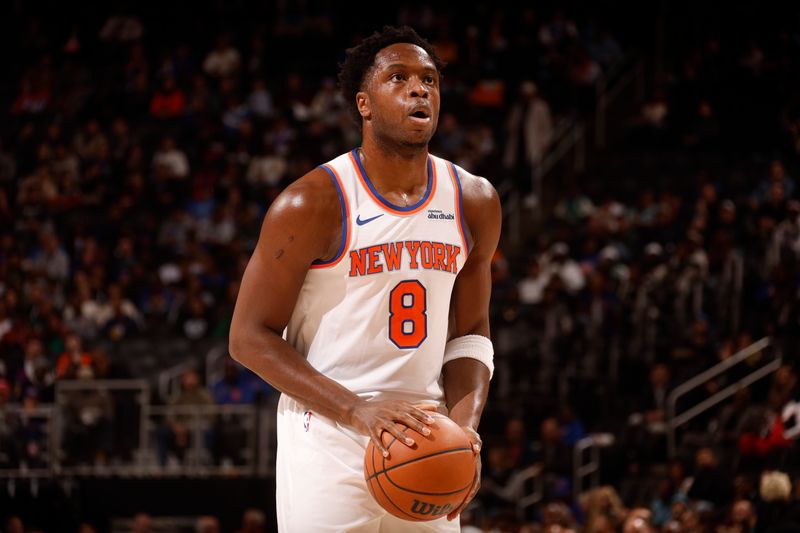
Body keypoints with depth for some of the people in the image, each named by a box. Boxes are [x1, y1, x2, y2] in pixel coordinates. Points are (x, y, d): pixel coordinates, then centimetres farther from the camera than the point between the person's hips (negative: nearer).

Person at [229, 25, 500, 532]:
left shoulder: (474, 202, 5)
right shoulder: (313, 203, -11)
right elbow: (250, 337, -9)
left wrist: (466, 424, -4)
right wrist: (357, 410, -19)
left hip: (424, 439, 5)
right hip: (328, 442, -5)